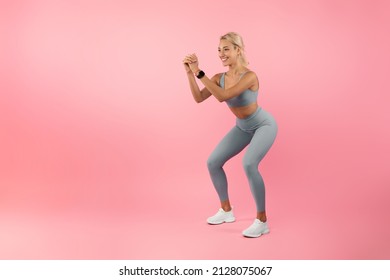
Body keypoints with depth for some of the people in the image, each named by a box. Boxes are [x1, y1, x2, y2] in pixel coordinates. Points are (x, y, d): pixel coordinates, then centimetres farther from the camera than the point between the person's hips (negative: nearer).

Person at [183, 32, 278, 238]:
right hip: (243, 128, 7)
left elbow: (222, 97, -40)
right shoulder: (220, 78, -9)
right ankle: (226, 211, 17)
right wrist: (190, 73, -28)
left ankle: (262, 221, -17)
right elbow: (198, 98, -19)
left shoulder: (249, 76, -30)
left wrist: (199, 72, -40)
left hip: (263, 125, -7)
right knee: (213, 162, 1)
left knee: (249, 164, -31)